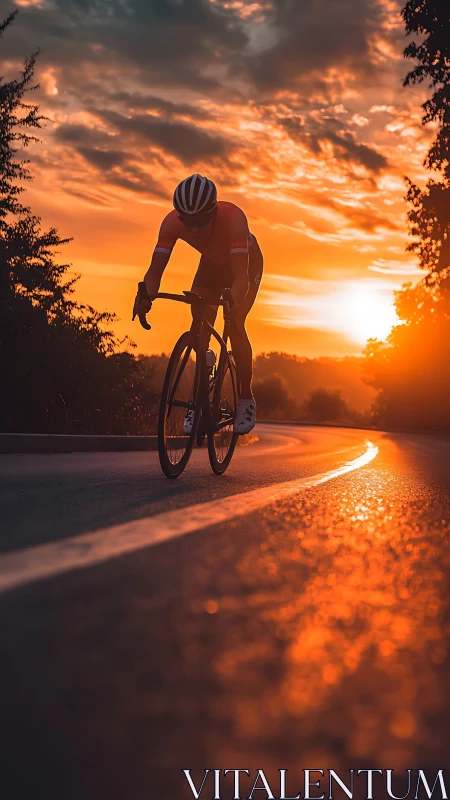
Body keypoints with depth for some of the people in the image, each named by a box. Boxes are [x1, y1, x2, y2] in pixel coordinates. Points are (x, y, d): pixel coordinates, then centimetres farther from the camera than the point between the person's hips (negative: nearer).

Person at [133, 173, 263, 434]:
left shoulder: (233, 217, -43)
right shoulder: (173, 222, -33)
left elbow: (240, 275, -50)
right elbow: (155, 269, -37)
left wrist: (232, 302, -70)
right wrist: (146, 295, -59)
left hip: (246, 262, -3)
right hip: (212, 264, 3)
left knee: (235, 325, -19)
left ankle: (247, 399, -3)